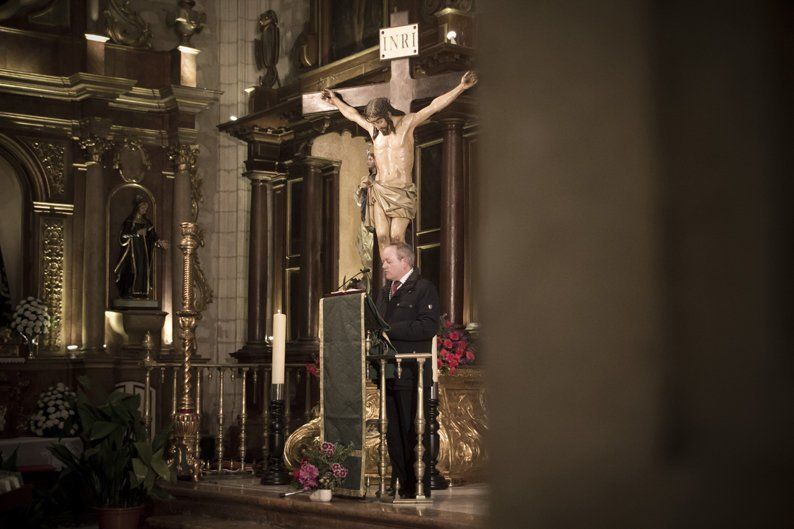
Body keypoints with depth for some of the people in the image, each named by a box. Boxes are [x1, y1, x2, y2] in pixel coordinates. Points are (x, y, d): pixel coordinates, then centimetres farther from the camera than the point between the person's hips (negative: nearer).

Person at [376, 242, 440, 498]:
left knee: (414, 431, -4)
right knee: (392, 431, 9)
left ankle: (419, 487, 3)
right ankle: (400, 484, 17)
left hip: (412, 373, -8)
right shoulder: (385, 292, 20)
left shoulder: (423, 288, -5)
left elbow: (428, 327, -17)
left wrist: (389, 329, -19)